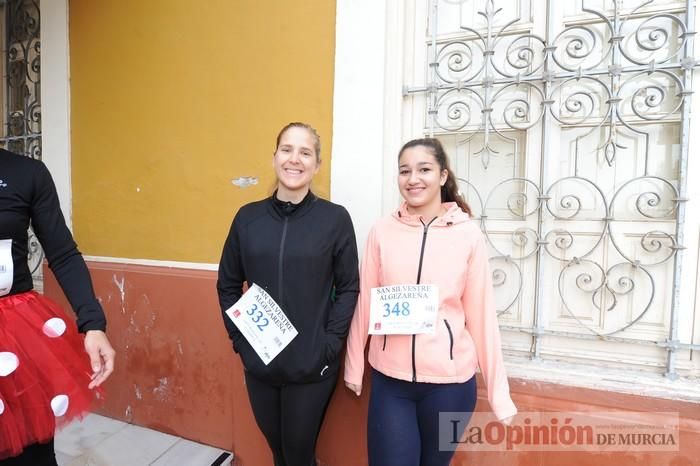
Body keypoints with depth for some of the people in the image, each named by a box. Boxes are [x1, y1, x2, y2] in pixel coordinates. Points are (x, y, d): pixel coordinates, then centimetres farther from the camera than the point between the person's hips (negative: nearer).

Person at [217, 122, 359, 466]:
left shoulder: (335, 219, -9)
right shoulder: (248, 217, -1)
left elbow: (348, 288, -5)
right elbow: (227, 285, 6)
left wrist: (330, 345, -11)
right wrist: (239, 339, 0)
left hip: (312, 365, -3)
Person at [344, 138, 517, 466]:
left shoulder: (469, 234, -7)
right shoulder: (382, 231, -4)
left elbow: (481, 314, -3)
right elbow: (364, 305, 2)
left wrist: (500, 395, 0)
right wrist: (354, 366, 7)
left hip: (449, 379, 0)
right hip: (389, 377, 1)